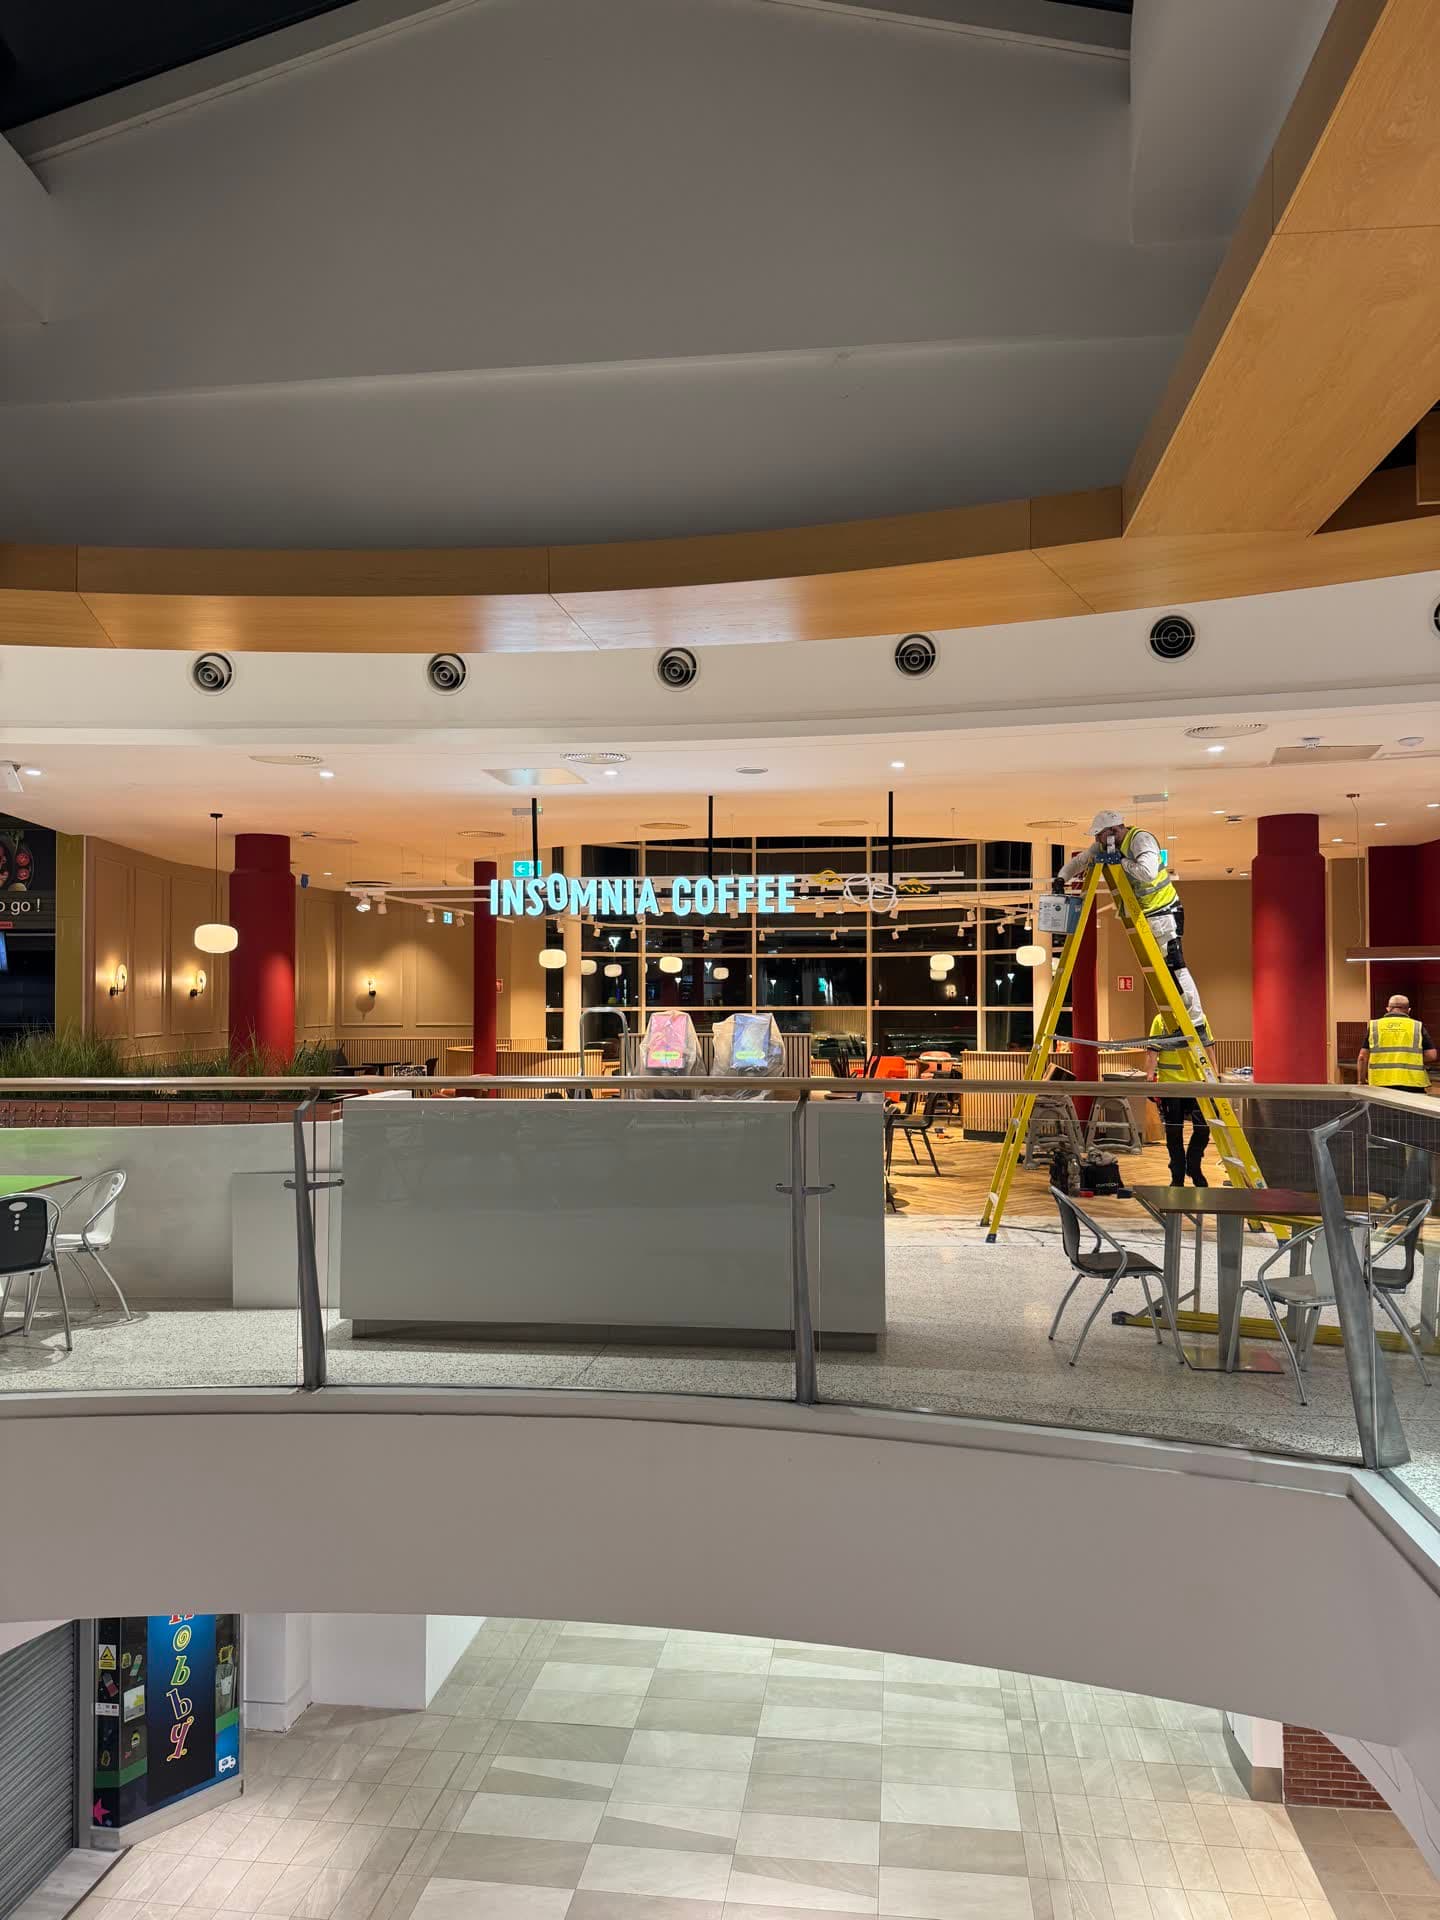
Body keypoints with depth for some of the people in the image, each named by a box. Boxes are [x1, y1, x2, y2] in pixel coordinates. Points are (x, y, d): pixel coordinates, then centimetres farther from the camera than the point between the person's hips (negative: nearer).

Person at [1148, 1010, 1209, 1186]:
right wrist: (1151, 1077, -9)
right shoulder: (1160, 1020, 0)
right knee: (1174, 1133, 6)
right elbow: (1154, 1052, -1)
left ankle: (1193, 1168, 19)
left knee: (1203, 1127, -5)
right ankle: (1177, 1178, 18)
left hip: (1195, 1083, 1)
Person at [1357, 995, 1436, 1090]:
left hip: (1380, 1086, 1)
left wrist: (1361, 1083, 12)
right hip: (1412, 1085, -1)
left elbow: (1362, 1057, 4)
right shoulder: (1417, 1027, 5)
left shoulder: (1374, 1026, 7)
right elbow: (1431, 1056, 1)